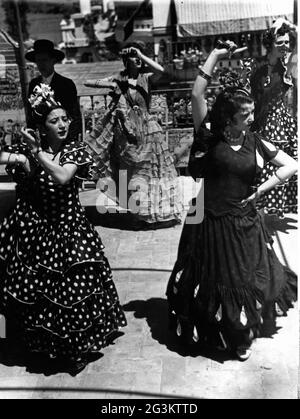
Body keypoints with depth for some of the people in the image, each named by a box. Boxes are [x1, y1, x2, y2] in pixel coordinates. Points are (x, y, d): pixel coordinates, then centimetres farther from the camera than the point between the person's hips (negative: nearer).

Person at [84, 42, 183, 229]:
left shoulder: (146, 78, 2)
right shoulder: (119, 79, 2)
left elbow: (160, 70, -20)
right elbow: (87, 83, 2)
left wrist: (141, 54, -14)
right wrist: (109, 84, -10)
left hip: (147, 128, 1)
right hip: (128, 131, 0)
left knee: (155, 170, 4)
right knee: (134, 173, 6)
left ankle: (160, 212, 17)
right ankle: (141, 215, 17)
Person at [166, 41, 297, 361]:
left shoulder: (255, 142, 0)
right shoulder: (209, 137, -8)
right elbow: (196, 96, -20)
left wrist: (261, 190, -2)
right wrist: (216, 55, -18)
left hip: (244, 223, 2)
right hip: (211, 223, -2)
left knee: (246, 281, 14)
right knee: (212, 282, 13)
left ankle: (242, 335, 38)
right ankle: (217, 331, 40)